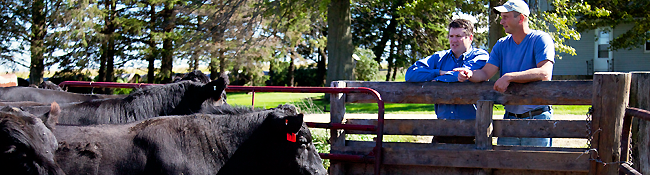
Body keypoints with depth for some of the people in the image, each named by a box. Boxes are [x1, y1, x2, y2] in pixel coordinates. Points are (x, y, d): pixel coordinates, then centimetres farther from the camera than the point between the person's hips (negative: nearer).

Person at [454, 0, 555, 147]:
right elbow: (486, 72, 2)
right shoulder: (502, 45, 12)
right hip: (510, 118, 5)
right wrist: (470, 74, -21)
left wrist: (509, 77, -26)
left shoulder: (540, 39, -6)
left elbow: (545, 73, -22)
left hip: (537, 118, -5)